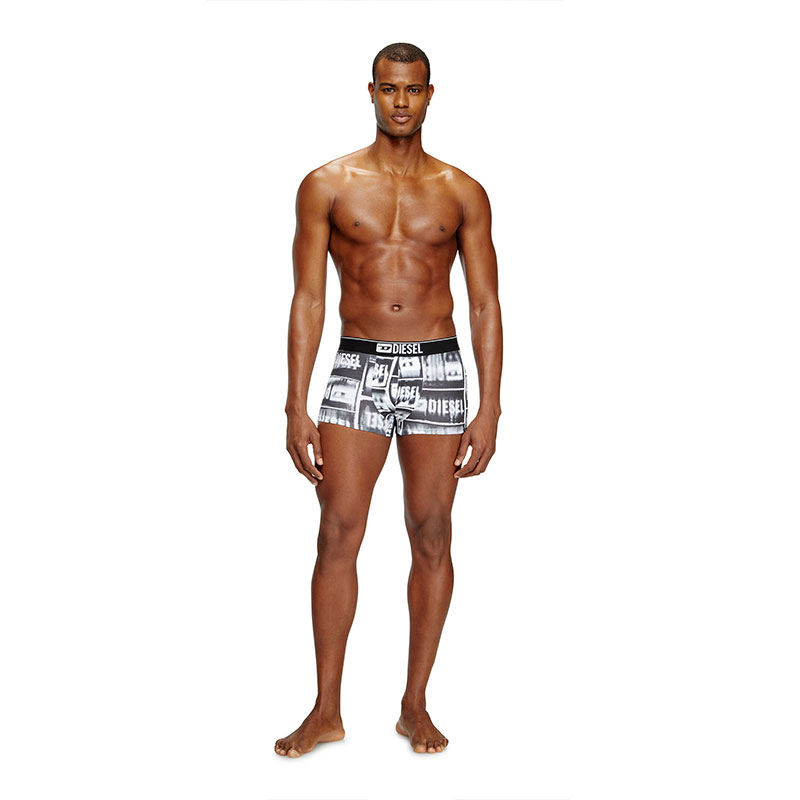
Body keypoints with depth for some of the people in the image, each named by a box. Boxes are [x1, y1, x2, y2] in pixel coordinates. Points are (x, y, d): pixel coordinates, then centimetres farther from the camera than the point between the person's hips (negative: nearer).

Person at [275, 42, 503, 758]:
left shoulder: (462, 193, 6)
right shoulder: (327, 185, 4)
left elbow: (486, 306, 5)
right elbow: (307, 300, 1)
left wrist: (490, 409, -3)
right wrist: (297, 408, -5)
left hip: (438, 371, 1)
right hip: (358, 369, 0)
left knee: (431, 538, 3)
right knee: (338, 536, -3)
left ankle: (416, 705, 17)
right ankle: (327, 710, 9)